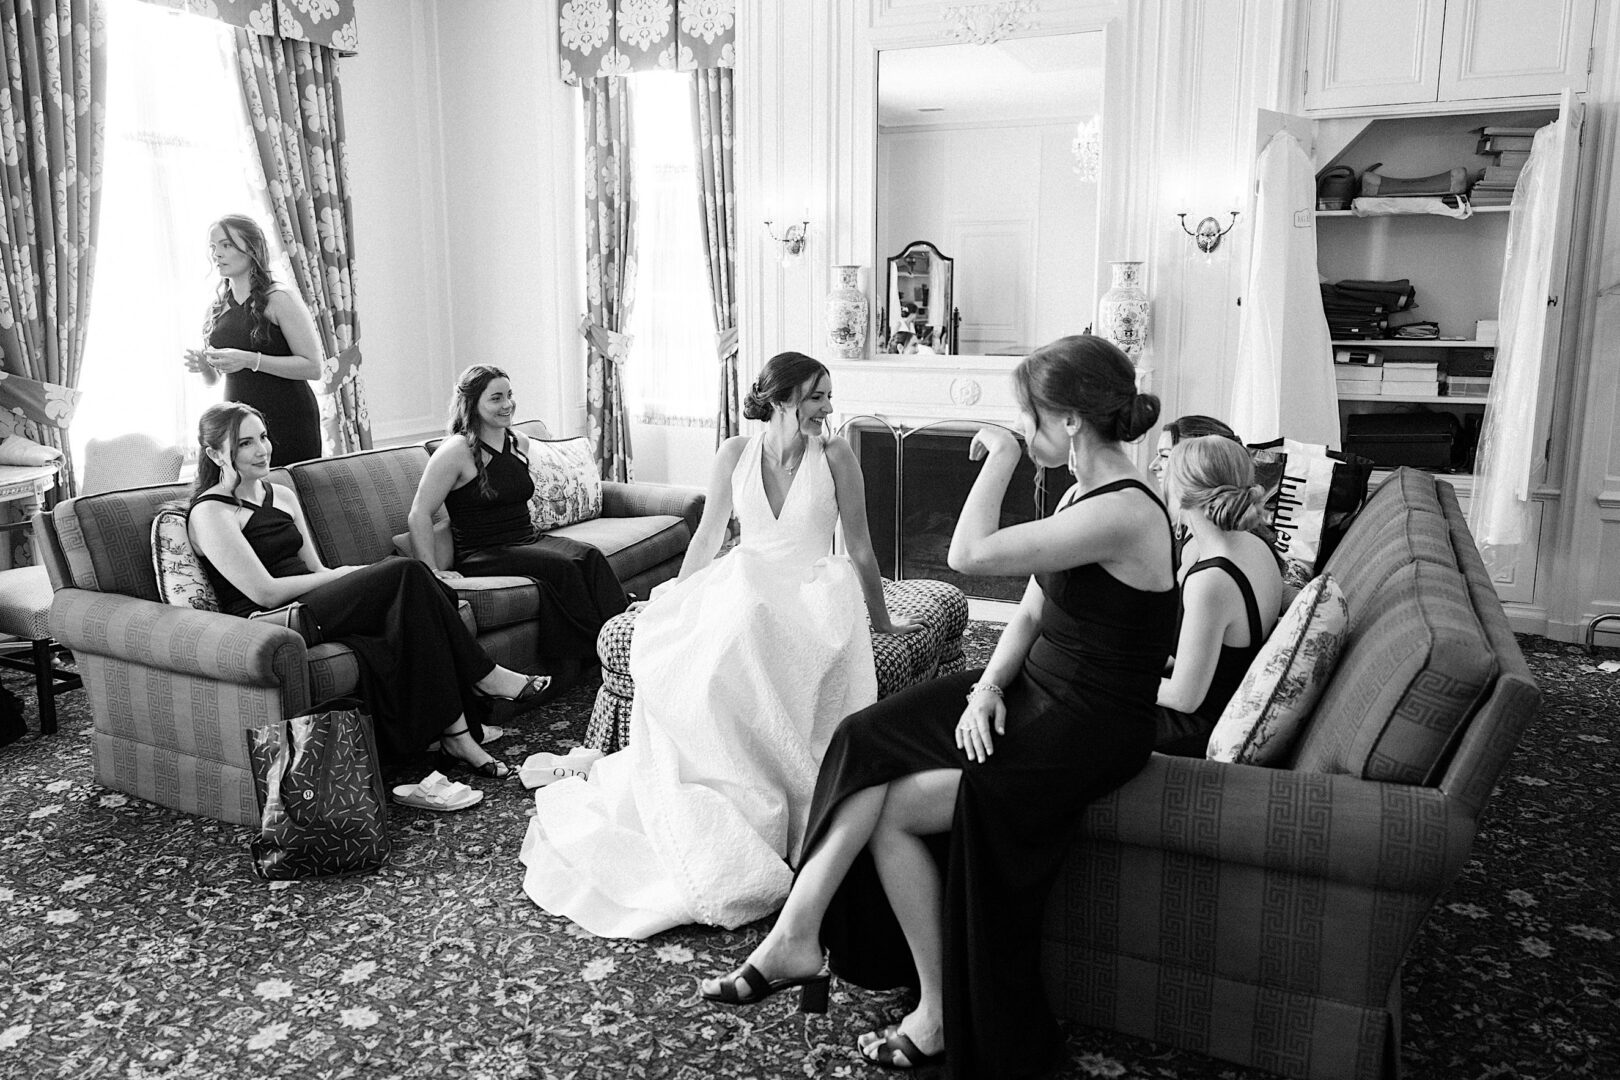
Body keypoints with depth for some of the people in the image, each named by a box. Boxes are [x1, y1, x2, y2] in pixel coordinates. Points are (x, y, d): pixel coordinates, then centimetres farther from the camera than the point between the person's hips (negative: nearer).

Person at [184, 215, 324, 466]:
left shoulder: (279, 299, -6)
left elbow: (313, 367, -14)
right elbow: (213, 380, 20)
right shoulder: (217, 309, 12)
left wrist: (250, 360, -19)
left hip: (288, 420, -5)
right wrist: (203, 366, -3)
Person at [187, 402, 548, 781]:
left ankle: (457, 737, -26)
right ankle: (482, 674, -13)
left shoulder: (281, 495, 19)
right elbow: (265, 593, -14)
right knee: (405, 573, -25)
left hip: (311, 601, 7)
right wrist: (343, 574, -9)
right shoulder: (209, 513, -5)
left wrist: (343, 576, -6)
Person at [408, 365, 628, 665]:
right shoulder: (456, 451, -10)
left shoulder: (519, 442, 13)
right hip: (482, 556, -6)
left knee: (590, 555, -23)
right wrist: (432, 571, -15)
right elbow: (419, 514, -10)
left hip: (529, 540, 6)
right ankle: (598, 649, -27)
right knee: (562, 566, -30)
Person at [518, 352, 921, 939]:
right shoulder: (735, 454, 4)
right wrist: (670, 602, 15)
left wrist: (881, 620, 9)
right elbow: (707, 536, 13)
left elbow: (860, 548, 3)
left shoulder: (835, 455, -2)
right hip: (741, 580, 2)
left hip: (808, 591, -2)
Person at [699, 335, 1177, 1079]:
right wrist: (986, 688, -6)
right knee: (865, 743, -10)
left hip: (1087, 727, -9)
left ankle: (941, 1011, 5)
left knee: (891, 808, -14)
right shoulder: (1082, 494, 8)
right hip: (1031, 689, 9)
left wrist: (1000, 459, -16)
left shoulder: (1123, 513, -24)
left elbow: (970, 554, -31)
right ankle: (796, 938, -8)